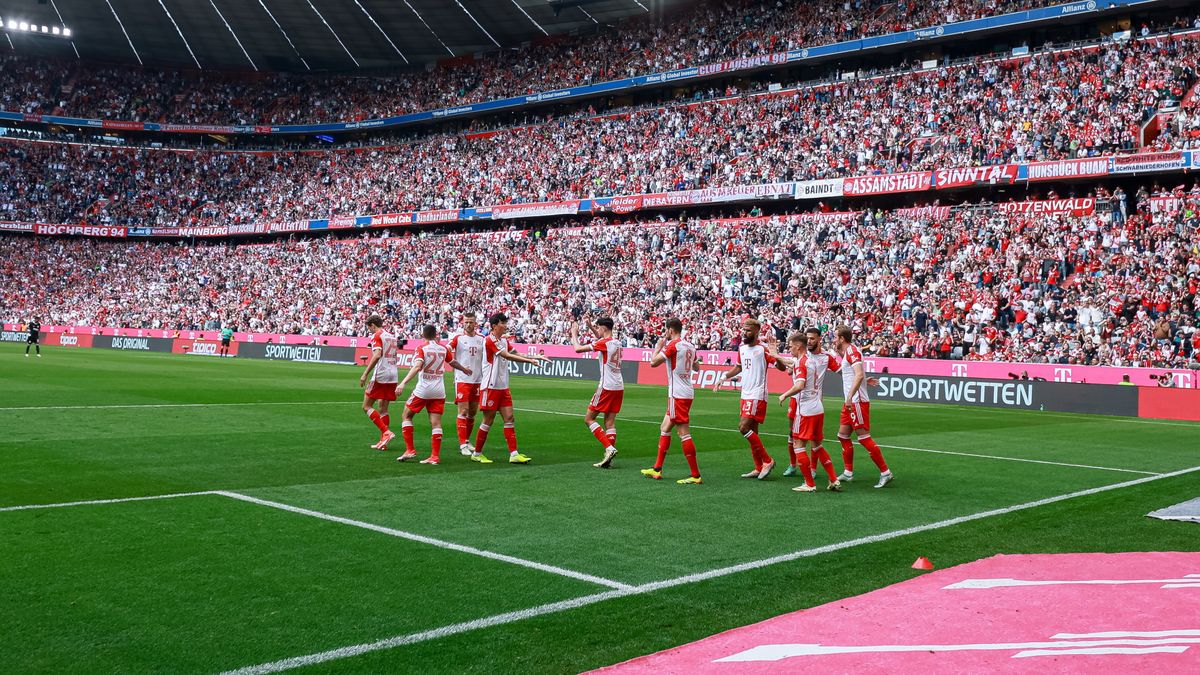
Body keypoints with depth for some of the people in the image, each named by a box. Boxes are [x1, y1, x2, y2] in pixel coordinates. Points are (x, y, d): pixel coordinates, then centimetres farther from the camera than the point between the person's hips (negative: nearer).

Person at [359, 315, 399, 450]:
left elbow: (377, 355, -21)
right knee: (383, 409, 12)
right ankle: (383, 441, 9)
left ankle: (386, 432, -12)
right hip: (393, 376, 8)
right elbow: (396, 357, 21)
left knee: (367, 406, 0)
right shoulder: (391, 336, 16)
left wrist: (365, 374, -21)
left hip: (380, 376, -8)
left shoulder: (377, 336, -7)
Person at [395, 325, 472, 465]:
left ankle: (410, 450, 7)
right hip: (439, 391, 4)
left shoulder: (421, 349, -7)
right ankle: (435, 456, -1)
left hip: (422, 390, -4)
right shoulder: (443, 349, 8)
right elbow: (453, 363, 25)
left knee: (406, 416, 12)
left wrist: (403, 382, -31)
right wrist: (464, 369, 45)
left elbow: (417, 367, -23)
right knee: (436, 423, 3)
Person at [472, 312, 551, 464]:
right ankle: (477, 453, 13)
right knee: (488, 421, -1)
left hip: (503, 387, 8)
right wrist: (529, 360, -25)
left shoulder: (504, 340, 13)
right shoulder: (490, 340, -14)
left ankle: (513, 454, -2)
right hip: (491, 387, -8)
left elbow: (516, 354, 10)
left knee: (509, 418, 1)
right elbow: (507, 356, -22)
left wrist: (536, 357, -1)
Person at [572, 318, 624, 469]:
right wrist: (591, 326, 29)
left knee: (588, 419, 1)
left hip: (607, 387, -8)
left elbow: (578, 349, -11)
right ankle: (608, 459, 2)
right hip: (619, 387, 8)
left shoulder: (604, 343, -12)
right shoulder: (616, 343, 12)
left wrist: (574, 333, 5)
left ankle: (609, 448, -12)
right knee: (610, 422, 6)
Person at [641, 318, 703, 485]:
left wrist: (658, 346, 1)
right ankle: (657, 470, 23)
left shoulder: (673, 345, -14)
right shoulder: (690, 346, 11)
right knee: (664, 428, 17)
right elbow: (697, 368, 24)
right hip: (686, 392, 10)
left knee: (684, 433, -9)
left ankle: (695, 475, -9)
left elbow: (653, 362, -13)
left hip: (678, 394, -10)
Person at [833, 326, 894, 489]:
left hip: (858, 402, -10)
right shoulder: (848, 352, 14)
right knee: (843, 436, 12)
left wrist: (850, 397, -32)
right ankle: (848, 472, 18)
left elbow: (859, 375, -26)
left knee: (864, 437, -9)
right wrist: (838, 350, 19)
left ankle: (885, 473, -4)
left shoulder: (852, 351, -15)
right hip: (850, 402, 10)